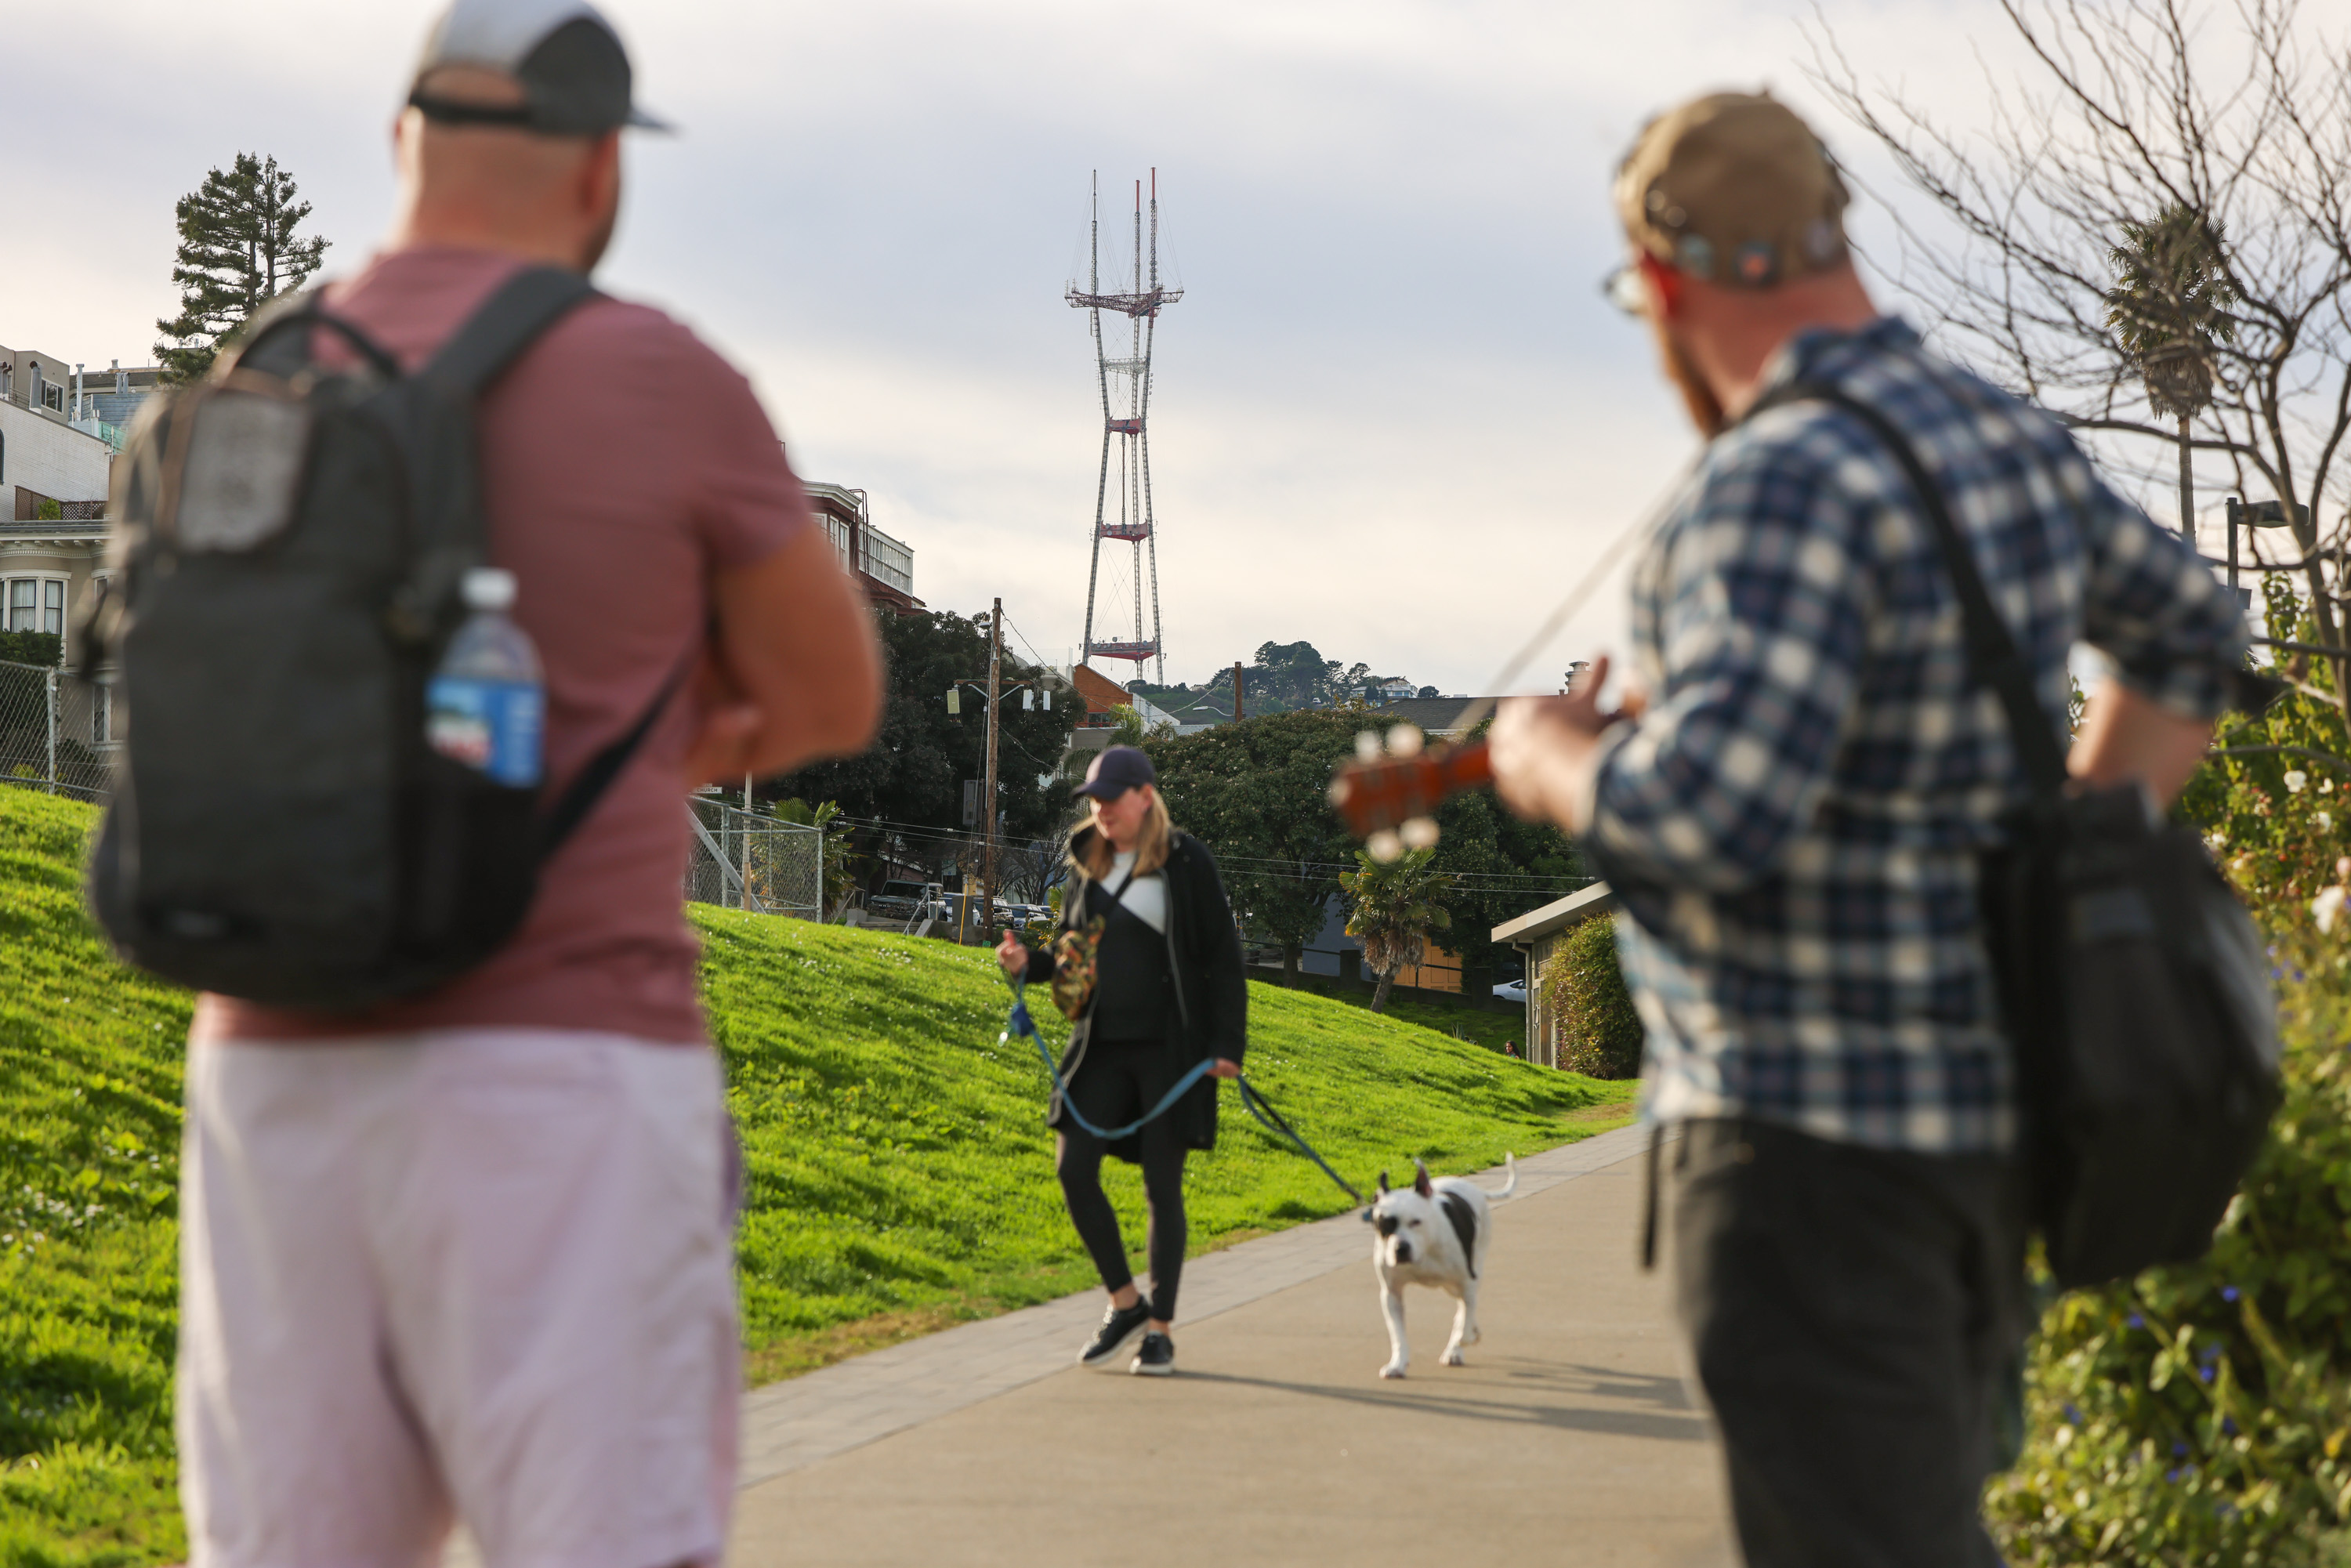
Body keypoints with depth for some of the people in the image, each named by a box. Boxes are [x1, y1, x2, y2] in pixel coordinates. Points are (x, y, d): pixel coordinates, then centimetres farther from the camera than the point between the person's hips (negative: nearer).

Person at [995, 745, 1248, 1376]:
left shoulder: (1186, 863, -5)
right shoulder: (1089, 865, 10)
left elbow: (1223, 958, -5)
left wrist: (1227, 1043, -13)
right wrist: (1029, 962, -4)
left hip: (1169, 1046, -5)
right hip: (1101, 1045, 5)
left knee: (1162, 1185, 0)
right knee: (1073, 1166, -6)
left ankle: (1161, 1329, 8)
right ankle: (1125, 1302, 10)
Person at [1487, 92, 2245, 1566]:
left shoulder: (1786, 482, -20)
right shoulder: (2018, 445, 9)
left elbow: (1708, 813, -30)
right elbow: (2191, 630, 25)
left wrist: (1552, 756, -10)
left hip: (1814, 1128, -9)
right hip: (1993, 1102, 9)